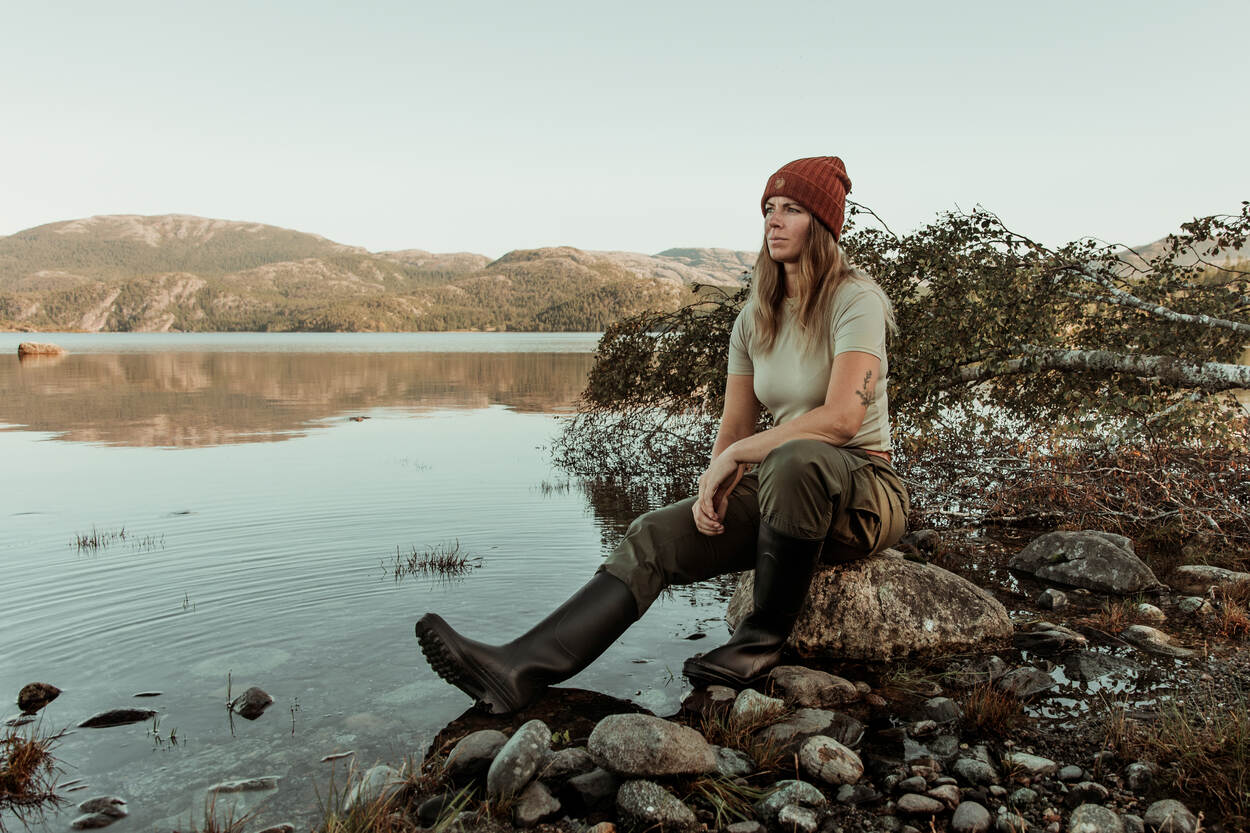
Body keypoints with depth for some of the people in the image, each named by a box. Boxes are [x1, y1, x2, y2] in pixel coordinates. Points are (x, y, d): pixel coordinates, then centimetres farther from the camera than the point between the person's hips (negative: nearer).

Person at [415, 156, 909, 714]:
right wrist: (712, 488, -13)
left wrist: (737, 458, -19)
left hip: (863, 492, -5)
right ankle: (521, 669, -29)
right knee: (656, 536, -16)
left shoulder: (855, 299, -11)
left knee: (793, 459, -41)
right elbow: (734, 428, 8)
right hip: (777, 488, 6)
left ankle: (764, 638, -20)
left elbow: (843, 417, -25)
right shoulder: (755, 317, 8)